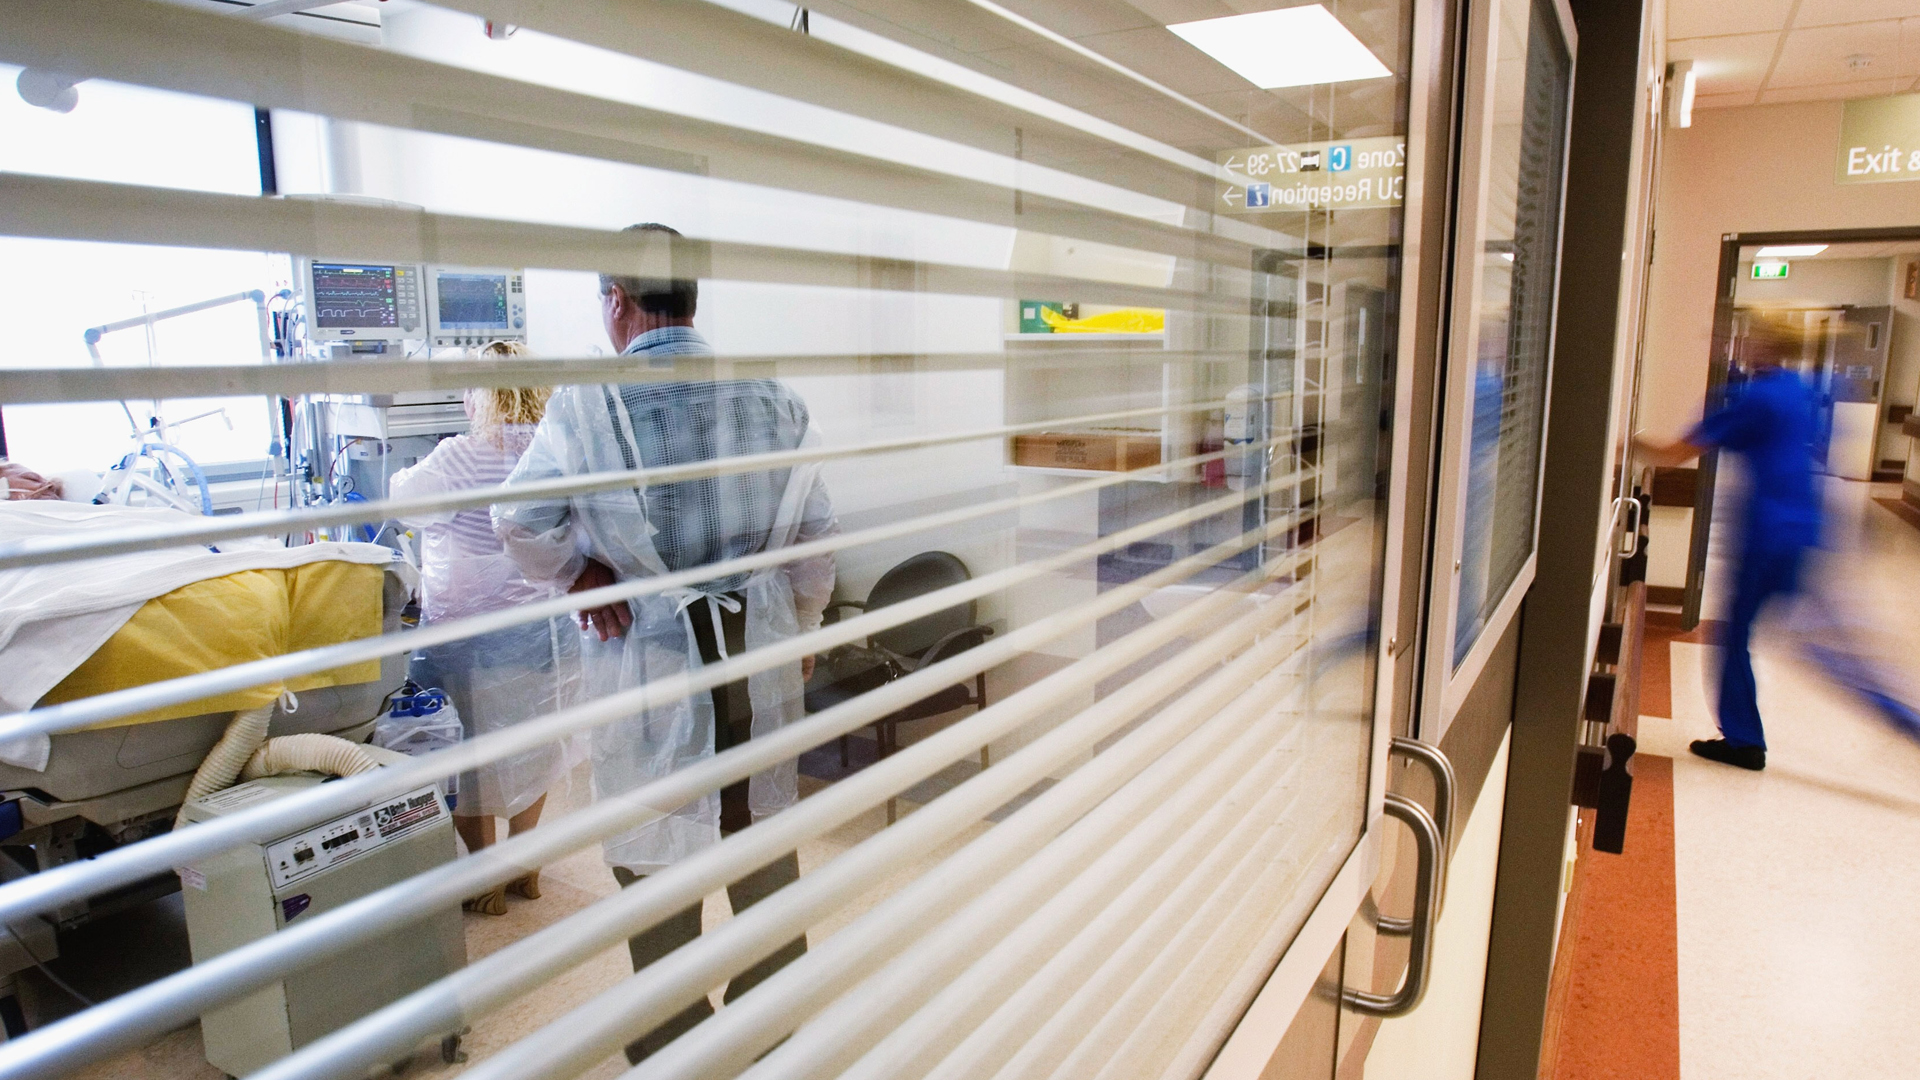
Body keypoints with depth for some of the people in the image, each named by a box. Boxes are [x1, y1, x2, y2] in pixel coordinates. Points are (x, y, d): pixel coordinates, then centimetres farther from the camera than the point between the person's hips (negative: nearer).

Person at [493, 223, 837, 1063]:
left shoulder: (587, 403, -10)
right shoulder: (771, 396, -2)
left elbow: (520, 520, -16)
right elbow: (815, 532, 2)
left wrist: (580, 574, 2)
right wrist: (800, 631, 15)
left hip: (647, 654, -3)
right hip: (760, 650, 3)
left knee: (656, 847, 14)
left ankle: (674, 1043, 30)